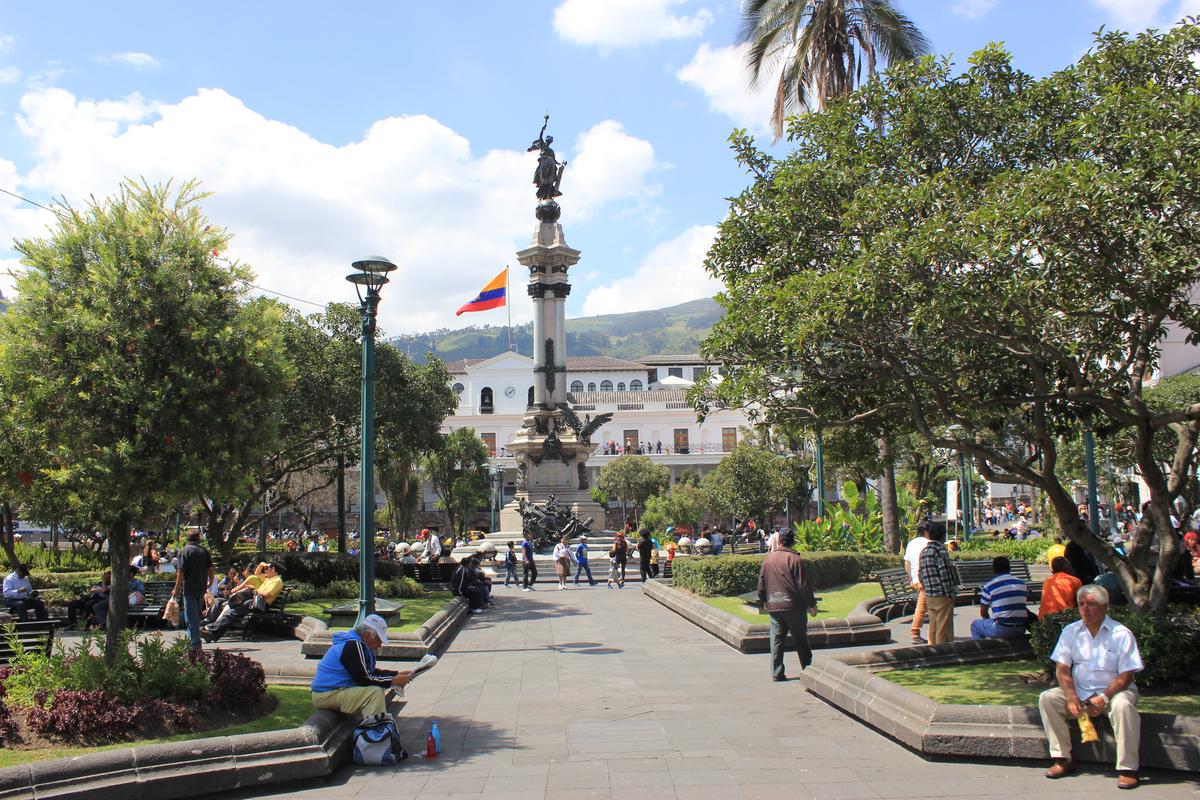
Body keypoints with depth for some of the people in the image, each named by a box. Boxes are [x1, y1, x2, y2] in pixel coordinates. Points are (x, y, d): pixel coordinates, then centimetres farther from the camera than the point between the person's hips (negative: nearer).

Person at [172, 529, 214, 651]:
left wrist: (176, 589, -6)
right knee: (197, 614, 17)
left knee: (191, 616, -2)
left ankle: (195, 643, -6)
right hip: (201, 588, 5)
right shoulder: (204, 550, 6)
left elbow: (181, 571, -12)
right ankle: (196, 640, 23)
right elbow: (211, 569, 8)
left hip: (190, 588, -5)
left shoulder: (186, 550, -8)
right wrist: (209, 583, 23)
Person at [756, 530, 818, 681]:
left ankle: (776, 673, 4)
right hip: (794, 605, -3)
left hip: (774, 606, 3)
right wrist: (812, 604, -3)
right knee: (800, 639, 9)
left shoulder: (768, 558, 5)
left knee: (776, 640, 6)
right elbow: (803, 585, -11)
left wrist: (764, 601, 23)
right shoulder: (795, 559, -10)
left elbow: (761, 582, 11)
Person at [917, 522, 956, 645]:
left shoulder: (924, 551, 11)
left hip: (929, 597, 8)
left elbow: (920, 575, 14)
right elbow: (944, 575, -18)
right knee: (944, 630, -3)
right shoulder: (940, 551, -14)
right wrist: (950, 595, -12)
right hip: (942, 596, -8)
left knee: (933, 627, 14)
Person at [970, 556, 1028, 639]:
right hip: (1021, 629, 5)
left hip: (1002, 630, -5)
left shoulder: (989, 586, -5)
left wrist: (989, 621, 25)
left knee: (975, 625, 19)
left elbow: (983, 613, 3)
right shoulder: (1021, 583, 7)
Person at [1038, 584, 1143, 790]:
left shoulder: (1122, 634, -8)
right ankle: (1062, 759, -14)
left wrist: (1104, 699, -22)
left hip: (1113, 690, -4)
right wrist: (1071, 697, -16)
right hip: (1080, 691, 4)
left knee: (1122, 705, -36)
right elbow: (1062, 669, 0)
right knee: (1047, 698, -19)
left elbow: (1126, 676, -11)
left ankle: (1127, 769, -25)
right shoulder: (1071, 631, 3)